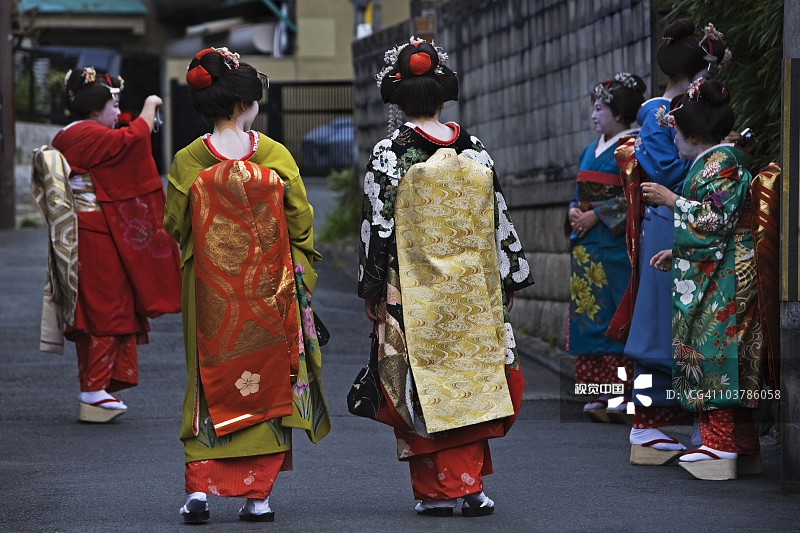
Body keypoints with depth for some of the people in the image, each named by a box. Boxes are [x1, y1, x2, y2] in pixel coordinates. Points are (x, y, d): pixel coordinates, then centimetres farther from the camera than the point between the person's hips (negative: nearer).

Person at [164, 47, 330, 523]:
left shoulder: (188, 162, -6)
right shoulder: (276, 156, -7)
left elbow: (174, 227, 3)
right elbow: (302, 224, -2)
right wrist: (302, 276, 11)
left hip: (210, 291, 1)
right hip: (270, 288, -1)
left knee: (210, 385, 10)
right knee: (266, 384, 8)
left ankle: (200, 488, 0)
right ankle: (259, 493, 7)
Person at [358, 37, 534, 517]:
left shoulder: (389, 154, -8)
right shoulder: (476, 151, 2)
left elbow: (377, 226, -8)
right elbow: (499, 221, 6)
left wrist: (372, 289, -1)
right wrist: (509, 280, 15)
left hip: (413, 293, -3)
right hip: (473, 292, 3)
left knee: (422, 387, 4)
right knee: (471, 379, 9)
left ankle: (437, 490, 4)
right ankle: (471, 484, 6)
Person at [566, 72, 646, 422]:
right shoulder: (590, 150, 19)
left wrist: (596, 216, -16)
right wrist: (573, 210, 2)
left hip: (614, 242, -8)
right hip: (585, 244, 8)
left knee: (612, 317, -10)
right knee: (586, 313, 4)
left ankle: (619, 393, -9)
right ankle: (600, 393, 5)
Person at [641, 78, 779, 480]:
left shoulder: (722, 163, -12)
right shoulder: (713, 162, 20)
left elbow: (717, 219, -21)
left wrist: (671, 200, -13)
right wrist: (675, 253, 24)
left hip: (722, 280, -10)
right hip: (711, 276, 10)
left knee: (713, 353, -11)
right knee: (726, 357, 9)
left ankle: (721, 445, -12)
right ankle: (742, 445, 11)